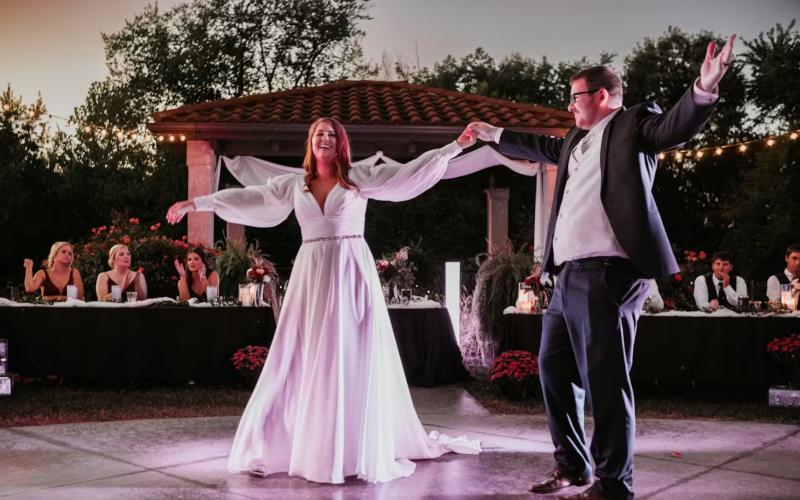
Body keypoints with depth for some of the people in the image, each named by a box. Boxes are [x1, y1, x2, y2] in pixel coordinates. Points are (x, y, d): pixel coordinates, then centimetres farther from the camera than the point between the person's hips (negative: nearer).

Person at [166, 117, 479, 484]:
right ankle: (280, 443, 13)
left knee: (355, 359, 0)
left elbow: (409, 172, 1)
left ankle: (363, 448, 8)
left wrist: (455, 147, -5)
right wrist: (197, 203, 8)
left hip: (352, 274, -2)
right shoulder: (294, 183, 12)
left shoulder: (360, 177, 5)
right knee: (304, 360, 4)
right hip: (311, 275, 2)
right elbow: (249, 197, 11)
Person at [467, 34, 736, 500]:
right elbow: (546, 147, 42)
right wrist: (494, 134, 52)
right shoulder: (578, 138, 24)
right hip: (570, 273, 10)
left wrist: (704, 88, -36)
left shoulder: (634, 123, 1)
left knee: (605, 378, -8)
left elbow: (675, 127, -17)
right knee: (555, 367, 17)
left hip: (608, 272, -10)